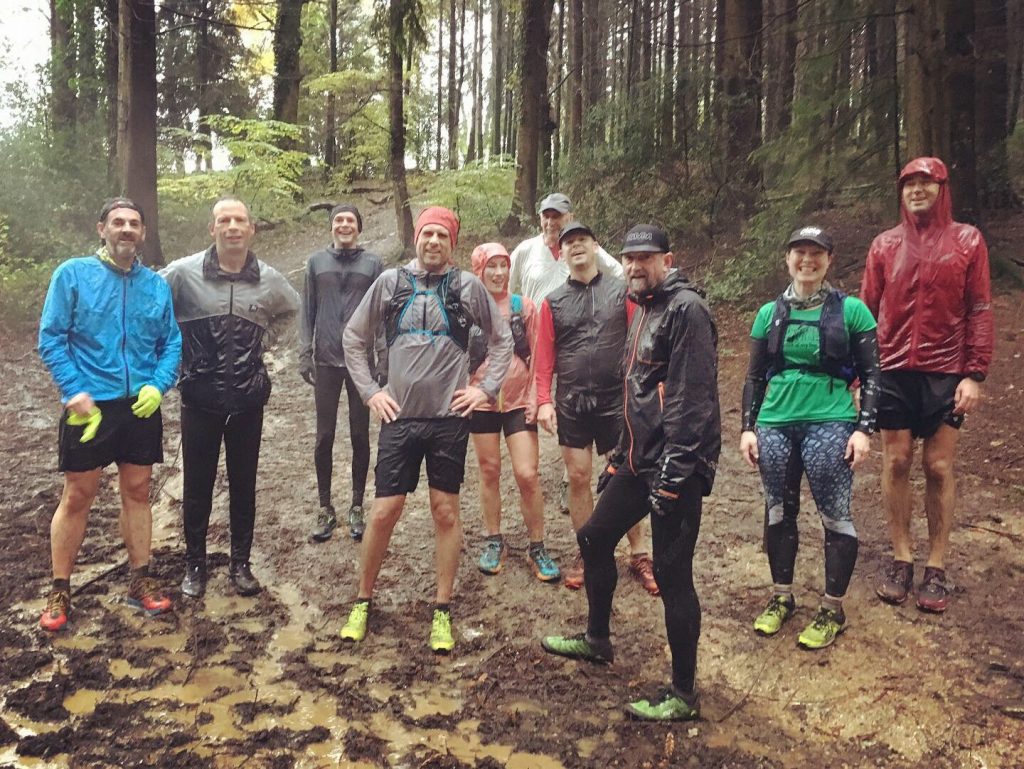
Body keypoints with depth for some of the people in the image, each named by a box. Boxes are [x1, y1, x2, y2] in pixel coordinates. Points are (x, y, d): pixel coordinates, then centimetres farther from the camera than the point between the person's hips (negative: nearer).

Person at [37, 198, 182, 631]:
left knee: (138, 491, 12)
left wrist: (158, 386, -9)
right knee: (76, 498, 5)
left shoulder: (157, 285, 5)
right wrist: (75, 392, -14)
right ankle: (59, 591, 20)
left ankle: (140, 582, 24)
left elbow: (171, 343, 7)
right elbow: (51, 339, -6)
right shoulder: (72, 274, -4)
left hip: (142, 407, 3)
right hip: (90, 405, -3)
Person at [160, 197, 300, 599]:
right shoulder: (184, 272, -9)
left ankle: (240, 563, 26)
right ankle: (194, 563, 27)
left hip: (248, 399, 2)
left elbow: (290, 308, 21)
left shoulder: (269, 279, -1)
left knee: (243, 485, 12)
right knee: (197, 486, 10)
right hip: (199, 399, -2)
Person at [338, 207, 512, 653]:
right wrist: (369, 392, 5)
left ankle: (442, 611, 20)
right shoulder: (390, 282, 3)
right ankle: (363, 602, 23)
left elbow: (502, 339, 10)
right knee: (384, 512, 3)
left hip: (449, 417, 0)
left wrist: (486, 389, 2)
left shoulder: (468, 286, 1)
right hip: (400, 417, 1)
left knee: (446, 512, 6)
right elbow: (354, 338, 11)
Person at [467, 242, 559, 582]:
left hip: (519, 402, -1)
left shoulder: (524, 306, 0)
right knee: (489, 471, 10)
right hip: (482, 402, 1)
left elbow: (538, 356, 1)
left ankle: (537, 546, 11)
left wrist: (535, 398, -5)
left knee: (527, 475, -4)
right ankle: (494, 542, 25)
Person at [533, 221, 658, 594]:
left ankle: (639, 555, 17)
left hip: (615, 399, -2)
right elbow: (545, 355, 4)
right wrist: (544, 401, -4)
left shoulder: (621, 291, 1)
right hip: (571, 404, 2)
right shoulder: (553, 302, 6)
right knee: (578, 478, 8)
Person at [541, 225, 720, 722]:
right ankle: (596, 639, 40)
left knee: (671, 573, -4)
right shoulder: (645, 310, 18)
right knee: (594, 538, 19)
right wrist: (621, 456, 24)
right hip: (641, 458, 10)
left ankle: (683, 697, 12)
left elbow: (692, 398, -20)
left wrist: (673, 473, -23)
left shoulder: (686, 309, -12)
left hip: (676, 465, -10)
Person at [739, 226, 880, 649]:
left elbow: (871, 374, 2)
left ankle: (832, 610, 17)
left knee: (835, 516, 1)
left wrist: (864, 428, -6)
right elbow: (755, 377, 12)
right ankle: (781, 596, 28)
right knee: (778, 512, 11)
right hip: (776, 425, 3)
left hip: (830, 424, -3)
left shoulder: (850, 310, 0)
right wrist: (748, 427, 6)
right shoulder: (770, 313, 8)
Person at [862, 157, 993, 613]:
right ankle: (901, 561, 17)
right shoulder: (884, 245, 6)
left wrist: (974, 374, -7)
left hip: (945, 373, -1)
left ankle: (936, 568, 14)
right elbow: (866, 312, 6)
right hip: (892, 371, 1)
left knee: (939, 468, 2)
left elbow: (980, 311, 0)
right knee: (896, 464, 5)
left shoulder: (967, 241, 3)